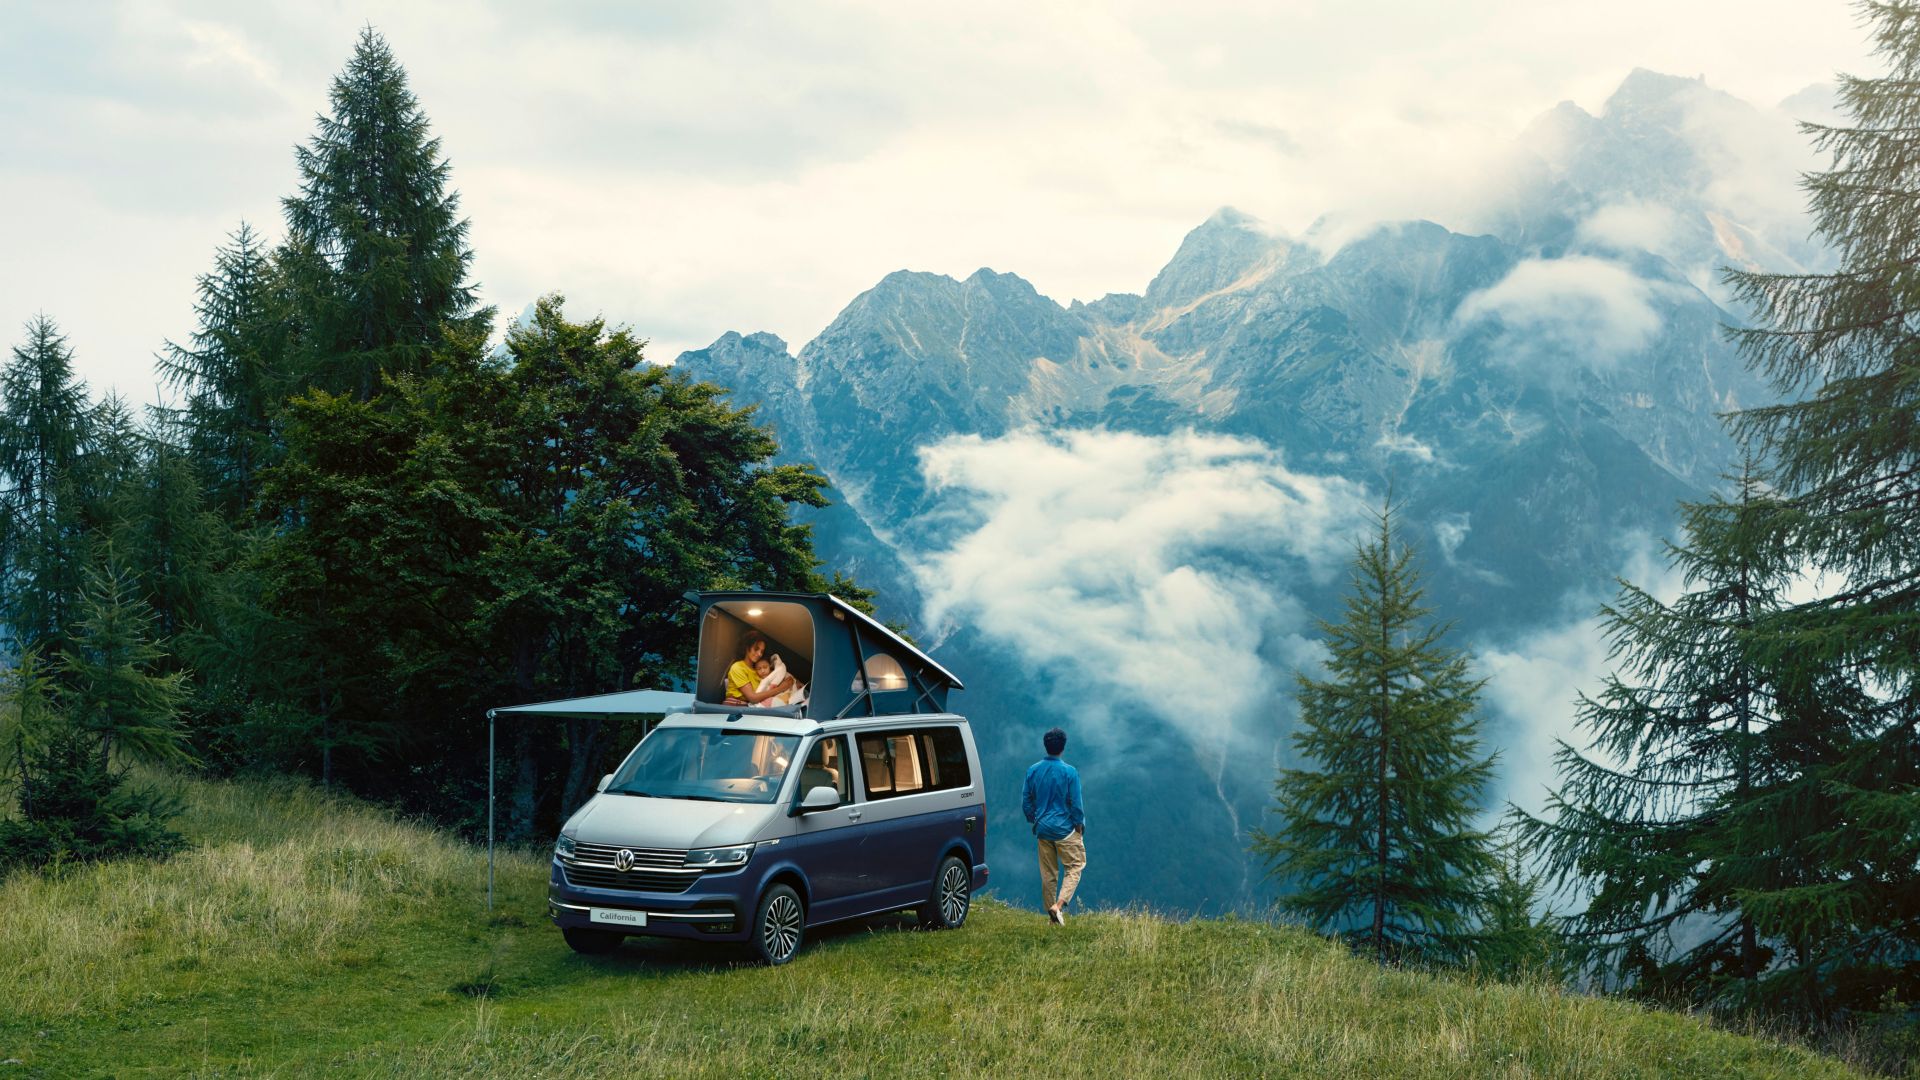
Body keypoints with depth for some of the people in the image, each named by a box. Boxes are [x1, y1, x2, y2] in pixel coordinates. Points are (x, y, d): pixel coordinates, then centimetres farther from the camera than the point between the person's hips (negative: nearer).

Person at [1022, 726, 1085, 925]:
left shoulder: (1033, 771, 0)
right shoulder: (1069, 772, -13)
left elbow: (1026, 801, 6)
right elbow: (1076, 804, -11)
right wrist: (1080, 826, 3)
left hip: (1043, 829, 5)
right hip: (1065, 830, -4)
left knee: (1048, 872, 12)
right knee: (1074, 867, 6)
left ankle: (1052, 914, 16)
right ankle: (1058, 905, -12)